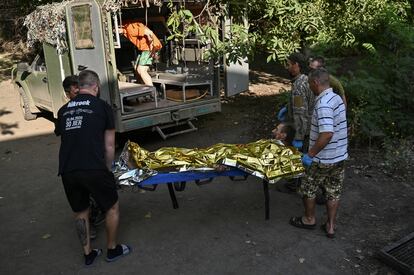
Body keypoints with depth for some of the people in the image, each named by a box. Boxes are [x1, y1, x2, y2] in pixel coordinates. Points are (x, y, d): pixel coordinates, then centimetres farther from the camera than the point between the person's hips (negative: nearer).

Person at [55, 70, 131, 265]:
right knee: (112, 207, 18)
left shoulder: (64, 110, 16)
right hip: (93, 170, -4)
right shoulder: (102, 107, 5)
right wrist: (108, 169, 17)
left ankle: (88, 253, 35)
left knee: (80, 212, 23)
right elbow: (109, 146, 5)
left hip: (67, 171, 5)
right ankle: (112, 249, 31)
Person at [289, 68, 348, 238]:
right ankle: (330, 226, 26)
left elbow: (327, 134, -33)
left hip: (324, 159, -8)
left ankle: (309, 220, 31)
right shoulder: (337, 98, 5)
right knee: (333, 192, 16)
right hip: (340, 156, 8)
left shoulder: (323, 104, -24)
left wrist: (310, 154, -23)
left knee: (308, 189, 14)